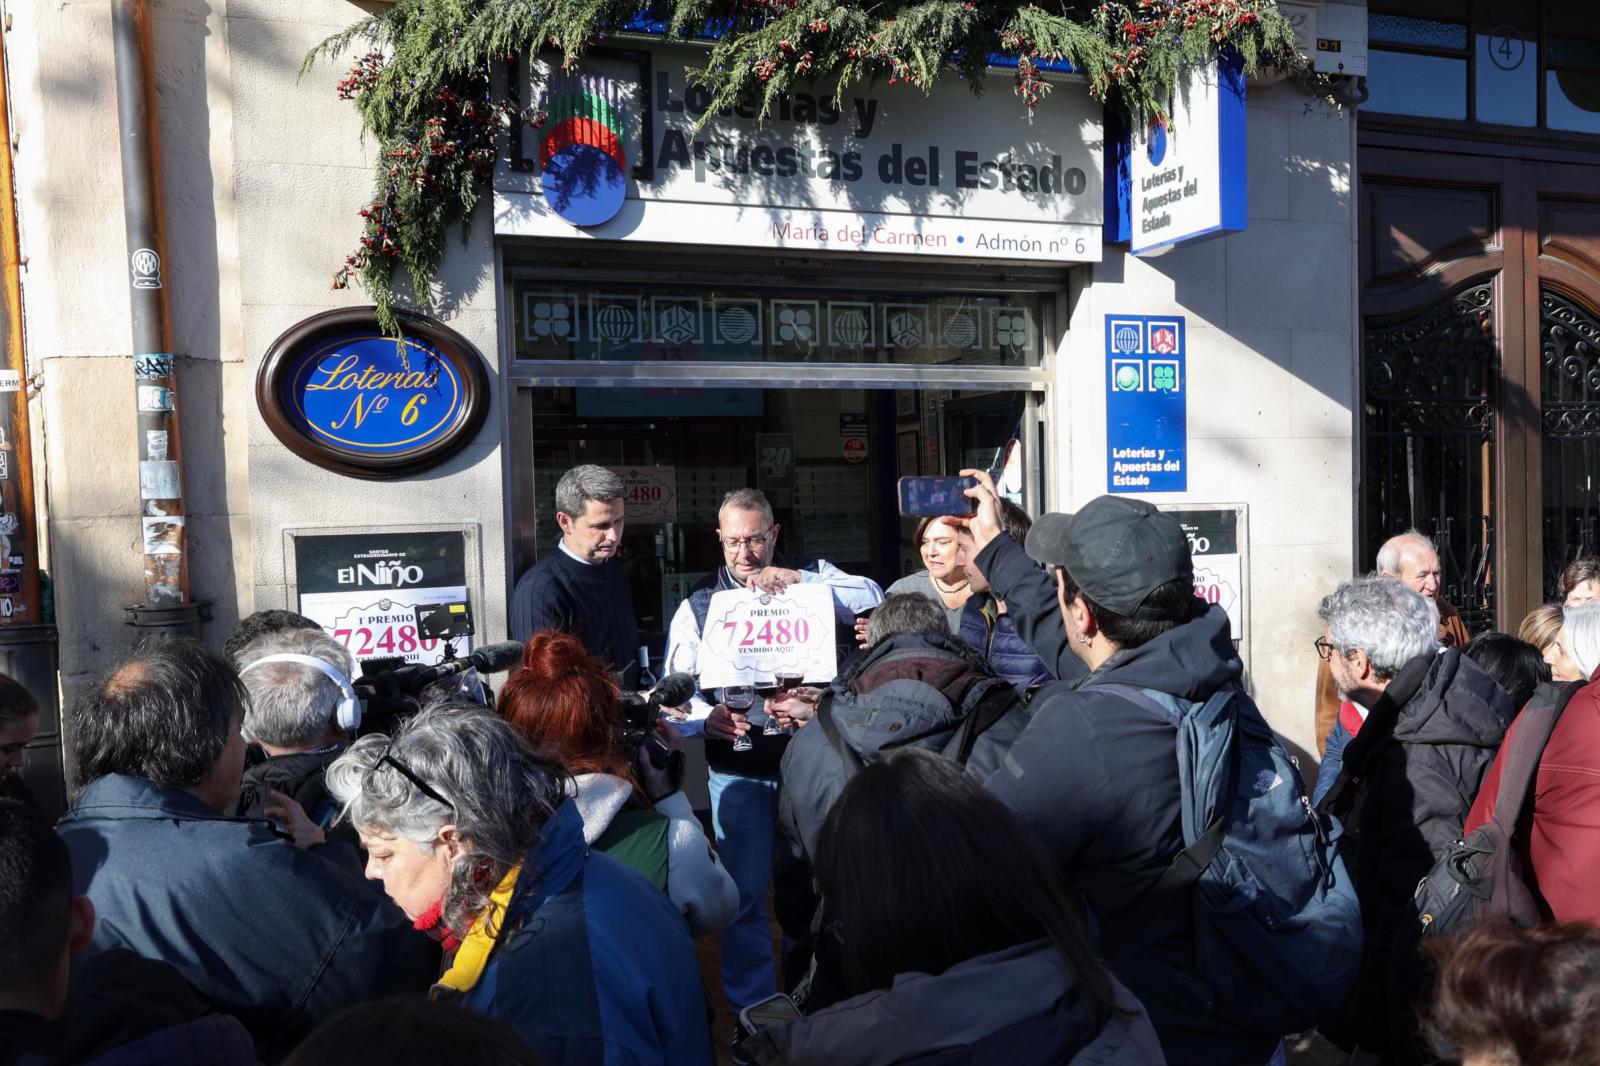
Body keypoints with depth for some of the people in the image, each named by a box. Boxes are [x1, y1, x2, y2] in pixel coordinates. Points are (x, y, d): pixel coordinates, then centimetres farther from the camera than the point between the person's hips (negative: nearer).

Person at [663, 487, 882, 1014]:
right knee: (746, 890, 6)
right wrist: (708, 719, -22)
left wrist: (800, 577, -24)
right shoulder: (697, 605, 4)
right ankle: (752, 1009, 22)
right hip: (738, 768, 0)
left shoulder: (814, 576, 3)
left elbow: (874, 599, -14)